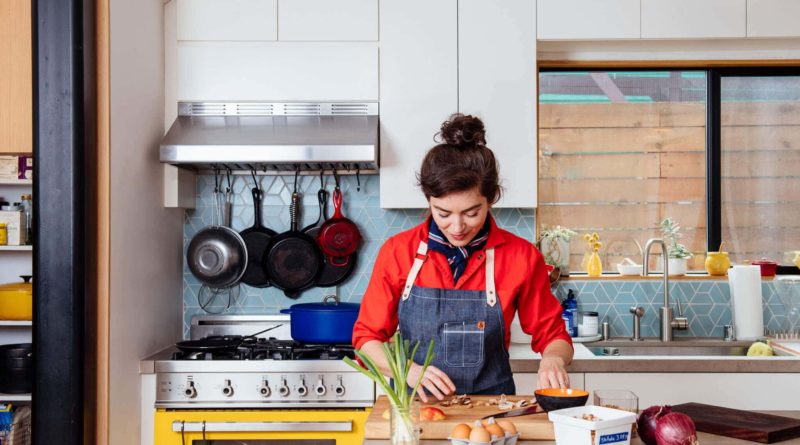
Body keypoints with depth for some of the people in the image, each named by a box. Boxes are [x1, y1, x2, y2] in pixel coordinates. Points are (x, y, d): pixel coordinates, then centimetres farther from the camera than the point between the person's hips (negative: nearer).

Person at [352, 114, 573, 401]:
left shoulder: (521, 256, -3)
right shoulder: (397, 251, -2)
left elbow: (552, 335, 9)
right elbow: (367, 337, 5)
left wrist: (553, 359, -13)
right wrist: (409, 370, -13)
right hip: (413, 407, -3)